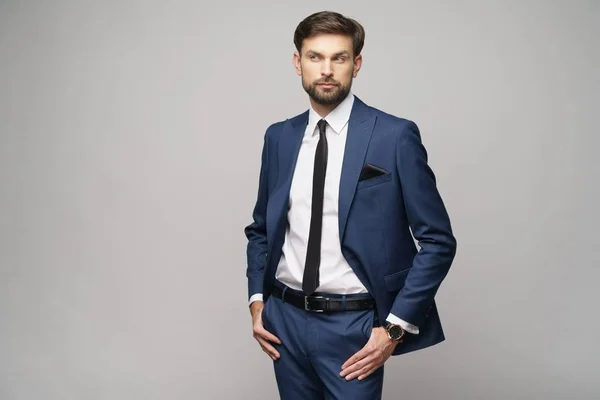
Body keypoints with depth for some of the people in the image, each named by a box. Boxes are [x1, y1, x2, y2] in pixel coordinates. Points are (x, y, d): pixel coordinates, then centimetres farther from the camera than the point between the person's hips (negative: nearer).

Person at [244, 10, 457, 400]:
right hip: (286, 319, 4)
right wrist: (257, 300, 4)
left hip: (353, 326, -4)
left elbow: (438, 240, -7)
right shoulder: (279, 137, 5)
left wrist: (395, 327, -11)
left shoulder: (395, 135, -9)